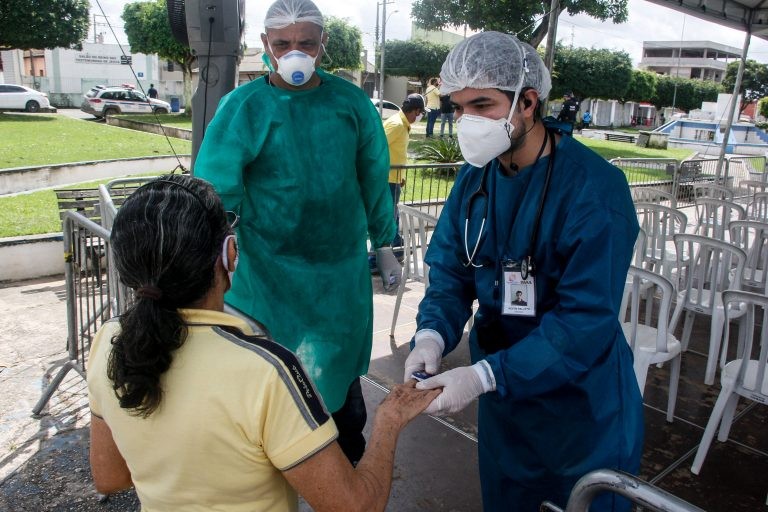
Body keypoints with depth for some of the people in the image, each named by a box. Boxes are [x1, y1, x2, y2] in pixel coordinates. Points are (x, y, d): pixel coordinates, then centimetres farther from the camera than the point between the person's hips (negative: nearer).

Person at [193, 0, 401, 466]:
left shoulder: (352, 102, 0)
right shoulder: (243, 107, -9)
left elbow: (374, 181, 9)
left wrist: (384, 245, 12)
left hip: (343, 274, 3)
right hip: (271, 277, -2)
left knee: (342, 384, 18)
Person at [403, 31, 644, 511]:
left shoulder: (595, 188, -25)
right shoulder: (475, 176, -5)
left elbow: (587, 319, -27)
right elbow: (450, 270, -2)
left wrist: (485, 376, -33)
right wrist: (432, 333, -22)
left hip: (583, 402, -5)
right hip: (503, 396, 6)